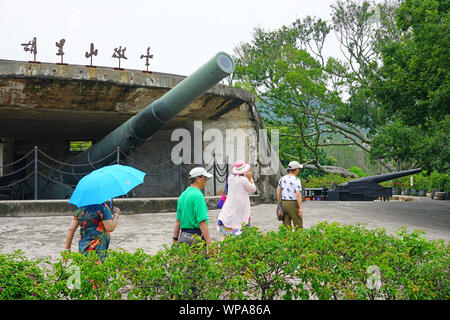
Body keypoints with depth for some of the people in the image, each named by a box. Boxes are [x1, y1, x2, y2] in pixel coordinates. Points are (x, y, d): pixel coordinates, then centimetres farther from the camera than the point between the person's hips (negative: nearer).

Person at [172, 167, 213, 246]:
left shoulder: (183, 195, 13)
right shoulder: (198, 195, -14)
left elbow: (178, 220, 16)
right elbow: (202, 222, -20)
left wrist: (175, 239, 19)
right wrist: (209, 243, -21)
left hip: (182, 235, 9)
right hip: (196, 236, -9)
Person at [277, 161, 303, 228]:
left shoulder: (282, 178, 7)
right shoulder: (296, 180, -13)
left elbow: (278, 192, 10)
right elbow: (298, 194, -20)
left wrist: (279, 204, 18)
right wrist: (301, 208, -20)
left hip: (284, 203, 6)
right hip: (293, 204, -6)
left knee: (286, 226, 7)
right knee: (298, 226, 3)